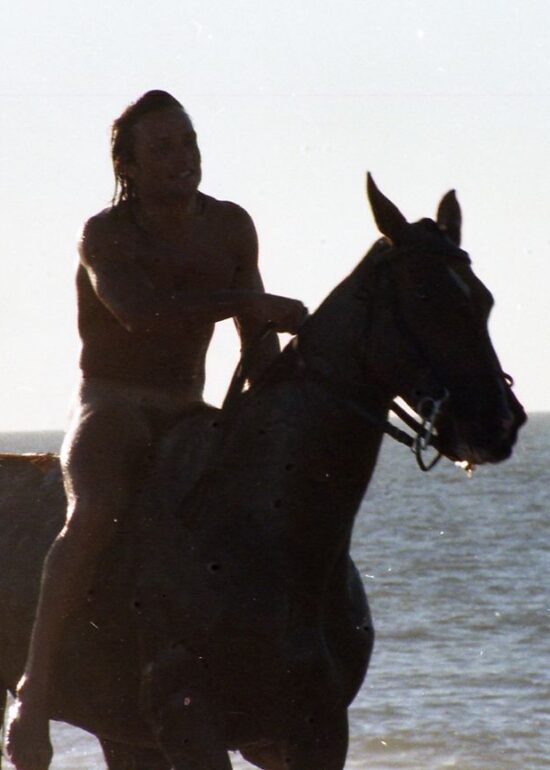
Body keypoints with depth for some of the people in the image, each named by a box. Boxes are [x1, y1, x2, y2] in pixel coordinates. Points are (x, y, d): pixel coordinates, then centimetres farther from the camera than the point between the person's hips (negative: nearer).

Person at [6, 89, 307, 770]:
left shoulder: (230, 228, 5)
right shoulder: (105, 235, -12)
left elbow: (257, 340, 11)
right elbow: (141, 310, -31)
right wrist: (257, 303, -29)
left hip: (188, 416, 6)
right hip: (111, 408, -6)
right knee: (95, 515, -34)